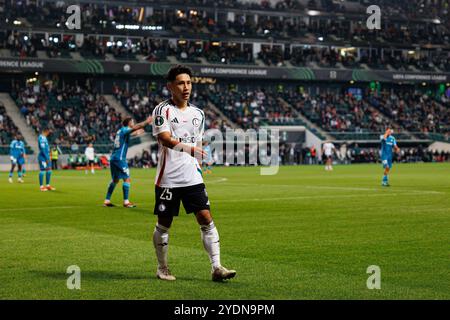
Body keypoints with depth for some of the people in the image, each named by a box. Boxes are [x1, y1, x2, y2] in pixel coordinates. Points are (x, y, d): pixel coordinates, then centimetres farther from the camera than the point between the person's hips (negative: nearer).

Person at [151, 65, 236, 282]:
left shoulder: (197, 114, 13)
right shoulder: (162, 110, -5)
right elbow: (165, 139, -21)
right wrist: (188, 148, -34)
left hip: (192, 178, 4)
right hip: (168, 179, -4)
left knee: (206, 219, -5)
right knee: (164, 225, 5)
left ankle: (216, 268, -4)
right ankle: (162, 268, 21)